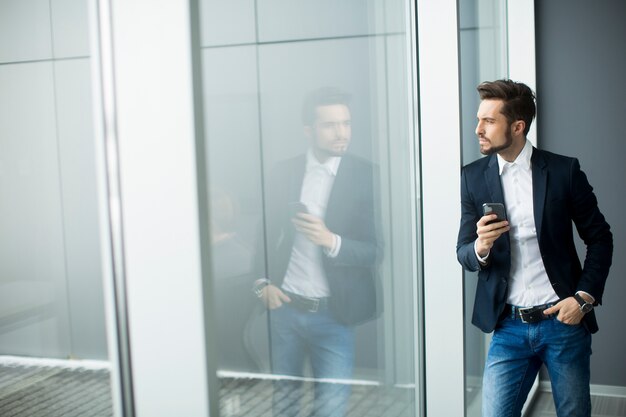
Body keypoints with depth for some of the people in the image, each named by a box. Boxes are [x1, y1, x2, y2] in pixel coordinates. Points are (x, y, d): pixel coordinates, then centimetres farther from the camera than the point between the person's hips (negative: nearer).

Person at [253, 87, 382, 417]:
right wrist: (263, 284, 0)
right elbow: (266, 233, 12)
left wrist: (331, 241, -22)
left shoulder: (366, 176, -5)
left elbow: (378, 250, -6)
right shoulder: (284, 173, 4)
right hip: (283, 307, 3)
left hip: (332, 315, -2)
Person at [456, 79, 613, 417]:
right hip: (509, 326, 1)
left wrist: (585, 297, -7)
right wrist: (480, 247, -19)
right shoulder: (473, 177, 2)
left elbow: (600, 239, 4)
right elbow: (463, 253, 3)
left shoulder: (564, 170, -3)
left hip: (564, 320, -1)